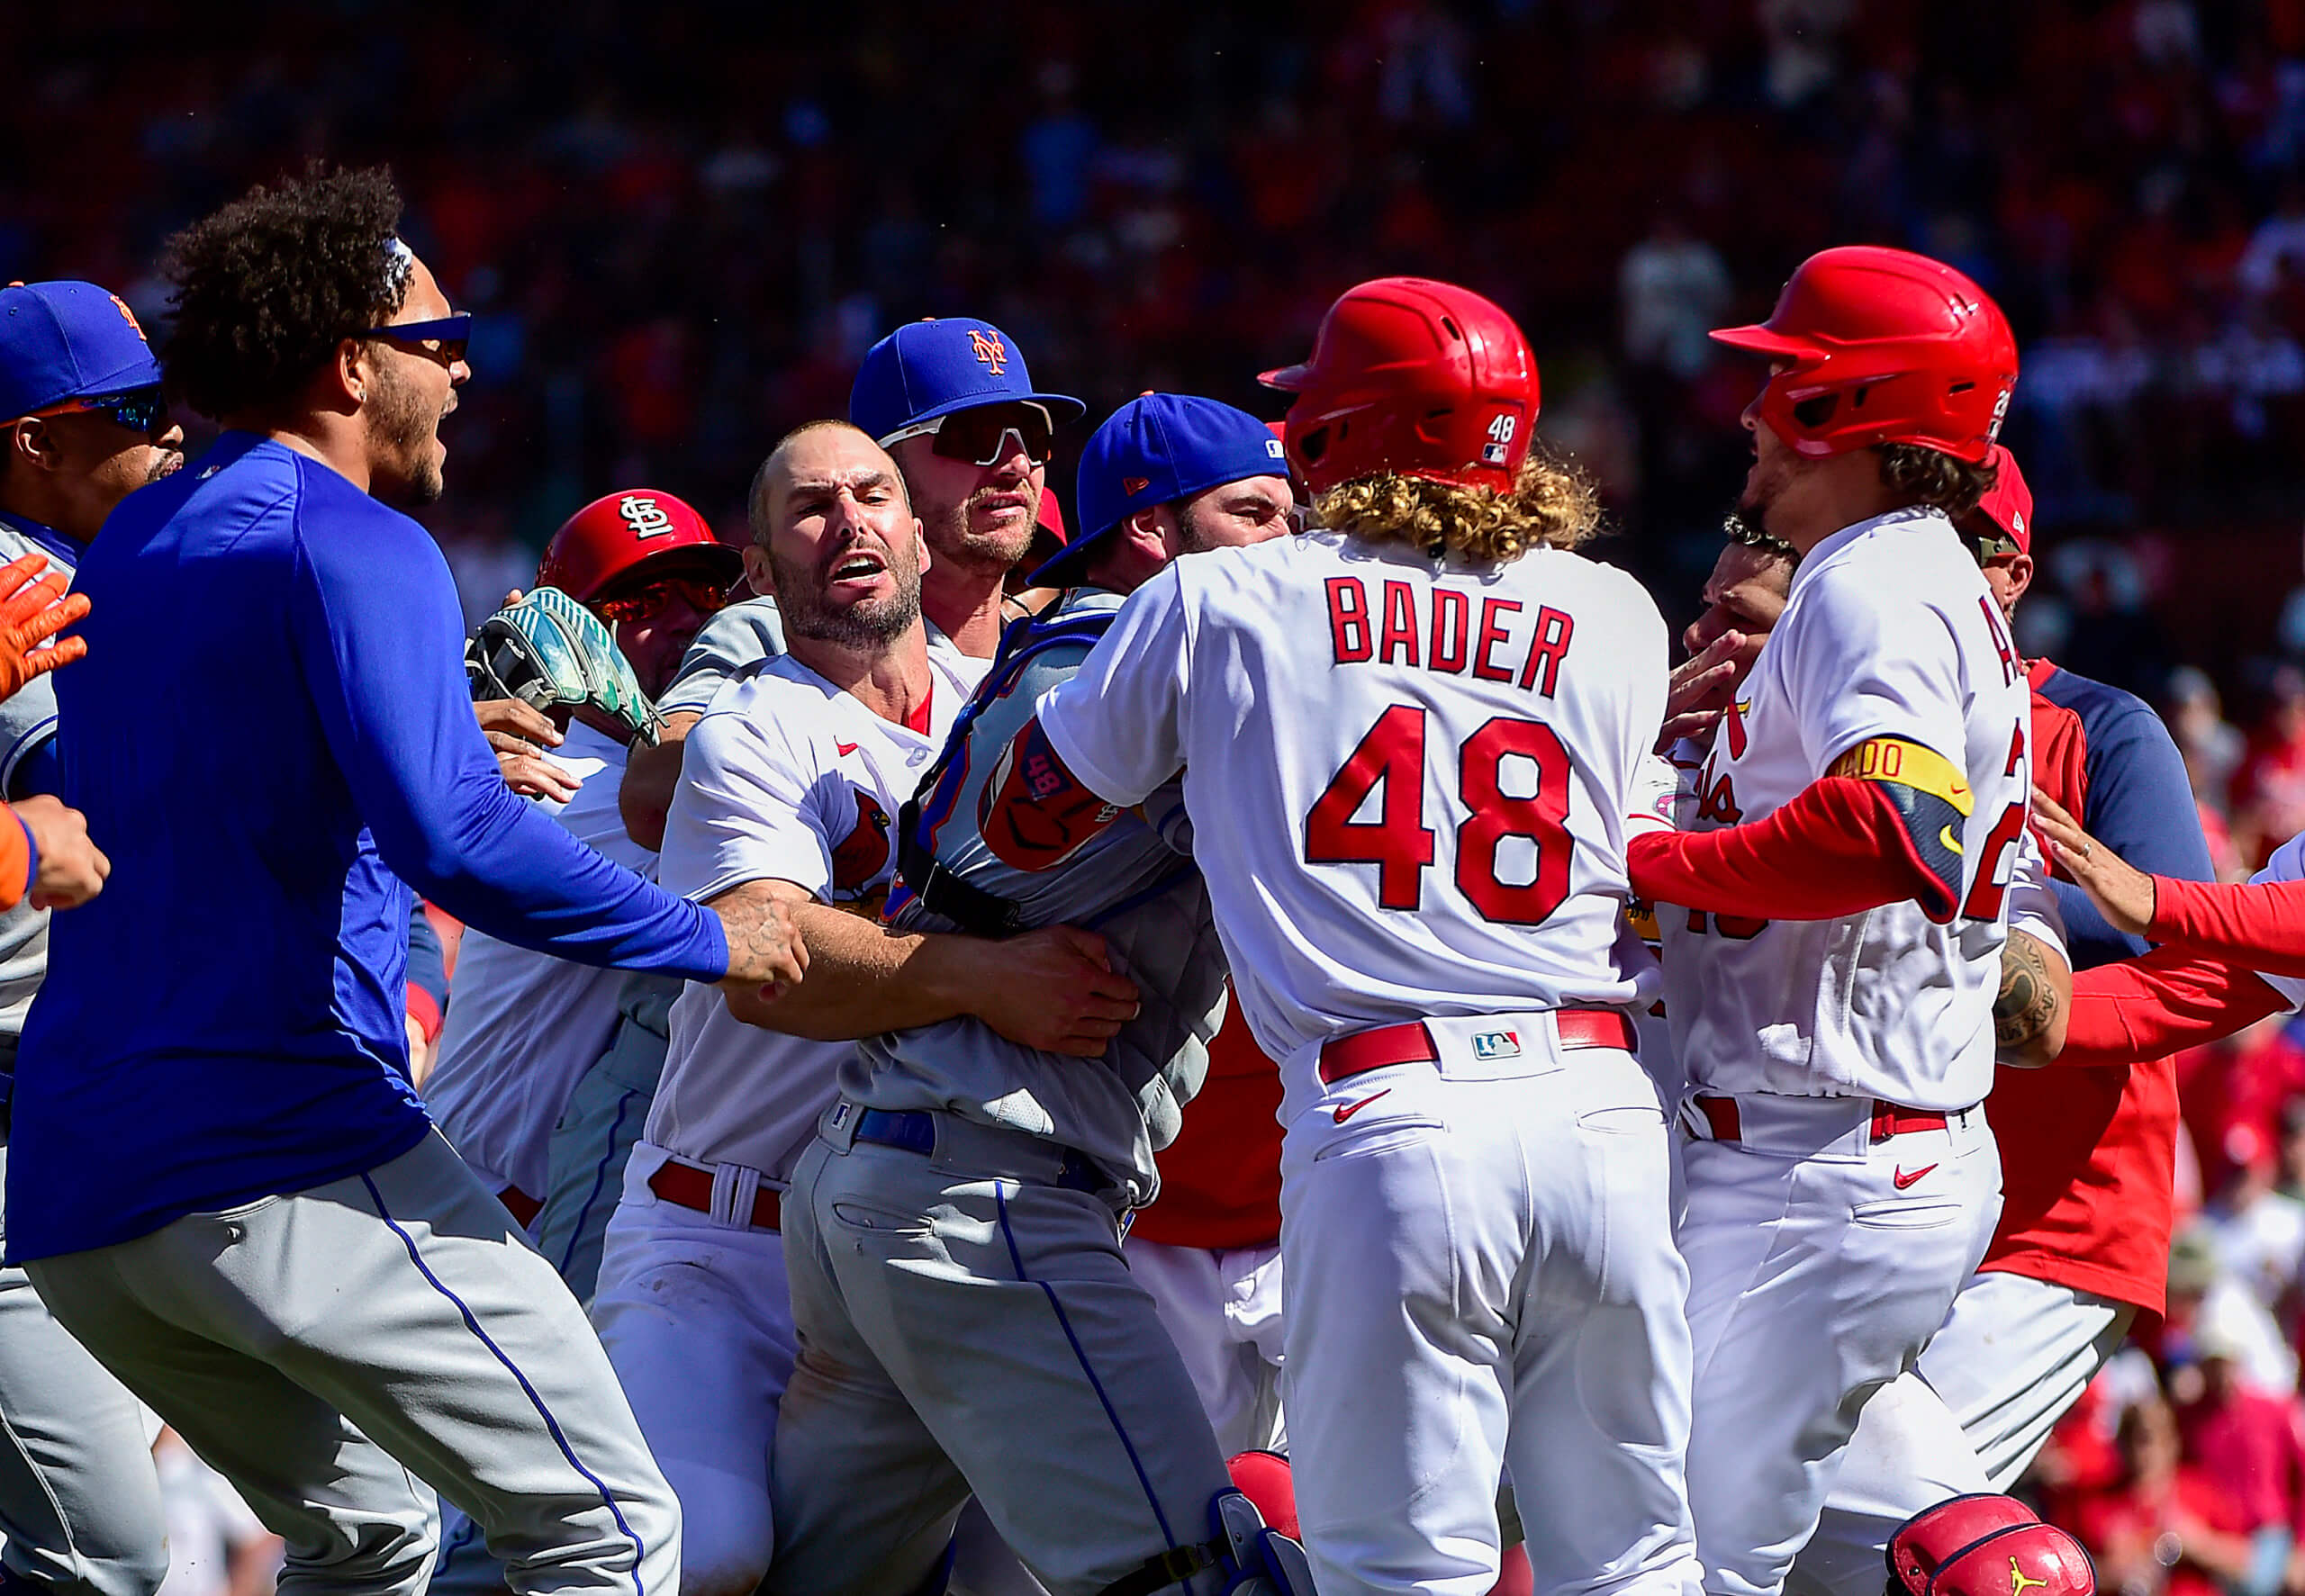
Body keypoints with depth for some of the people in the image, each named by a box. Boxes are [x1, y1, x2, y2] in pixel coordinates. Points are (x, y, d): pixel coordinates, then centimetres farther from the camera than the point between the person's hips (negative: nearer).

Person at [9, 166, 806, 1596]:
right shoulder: (353, 549, -9)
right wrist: (708, 939, -13)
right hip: (289, 1159, -9)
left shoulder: (126, 546, 18)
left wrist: (438, 735, 32)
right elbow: (450, 841, -22)